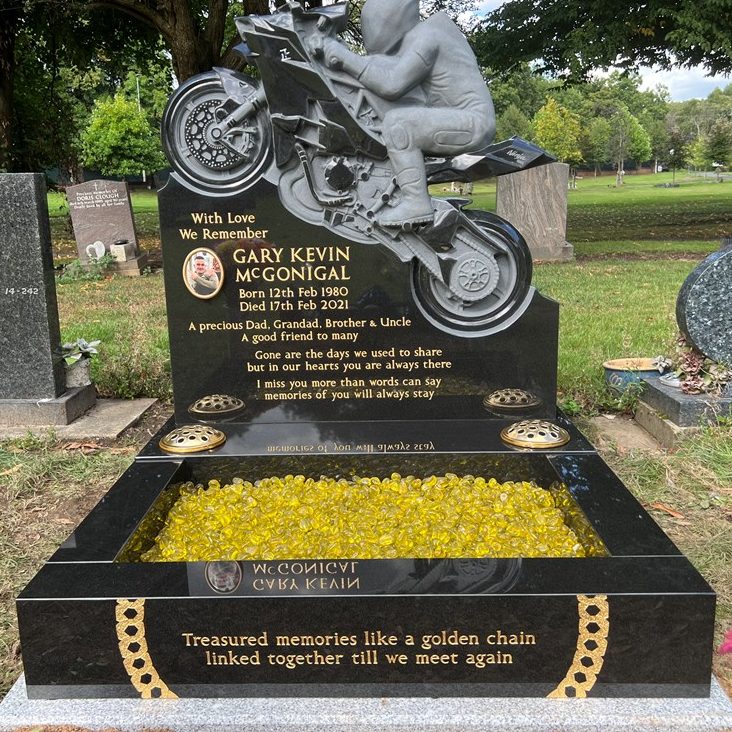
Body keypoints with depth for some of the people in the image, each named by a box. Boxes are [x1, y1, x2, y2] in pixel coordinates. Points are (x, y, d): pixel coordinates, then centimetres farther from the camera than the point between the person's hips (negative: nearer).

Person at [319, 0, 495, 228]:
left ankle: (416, 203, -24)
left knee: (396, 121, -25)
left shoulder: (423, 38, -13)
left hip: (472, 121, -10)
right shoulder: (416, 36, 17)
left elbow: (391, 85, -23)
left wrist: (345, 57, -19)